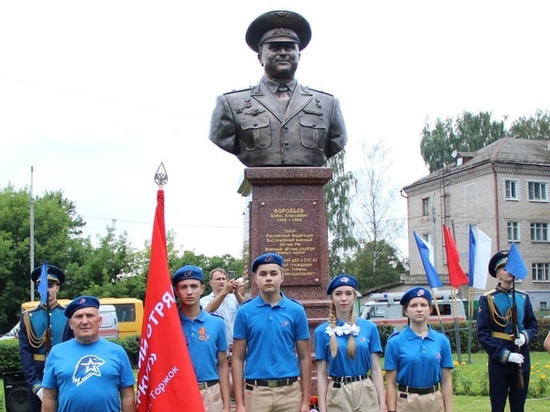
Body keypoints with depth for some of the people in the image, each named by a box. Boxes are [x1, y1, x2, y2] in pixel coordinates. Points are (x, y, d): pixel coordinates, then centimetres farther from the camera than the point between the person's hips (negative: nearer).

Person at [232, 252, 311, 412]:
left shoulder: (296, 311, 3)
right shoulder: (244, 312, 1)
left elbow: (304, 357, 5)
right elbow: (238, 358, 2)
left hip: (289, 391, 1)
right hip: (255, 392, 0)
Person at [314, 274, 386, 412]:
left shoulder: (370, 328, 0)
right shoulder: (322, 331, -2)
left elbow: (376, 369, 1)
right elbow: (321, 374, -1)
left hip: (366, 394, 1)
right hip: (337, 396, -1)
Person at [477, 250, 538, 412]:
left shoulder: (523, 297, 9)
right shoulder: (487, 299, -5)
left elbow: (533, 326, 13)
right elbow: (483, 334, -10)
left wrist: (526, 336, -10)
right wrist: (505, 355, -17)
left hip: (522, 361, 4)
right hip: (499, 362, -4)